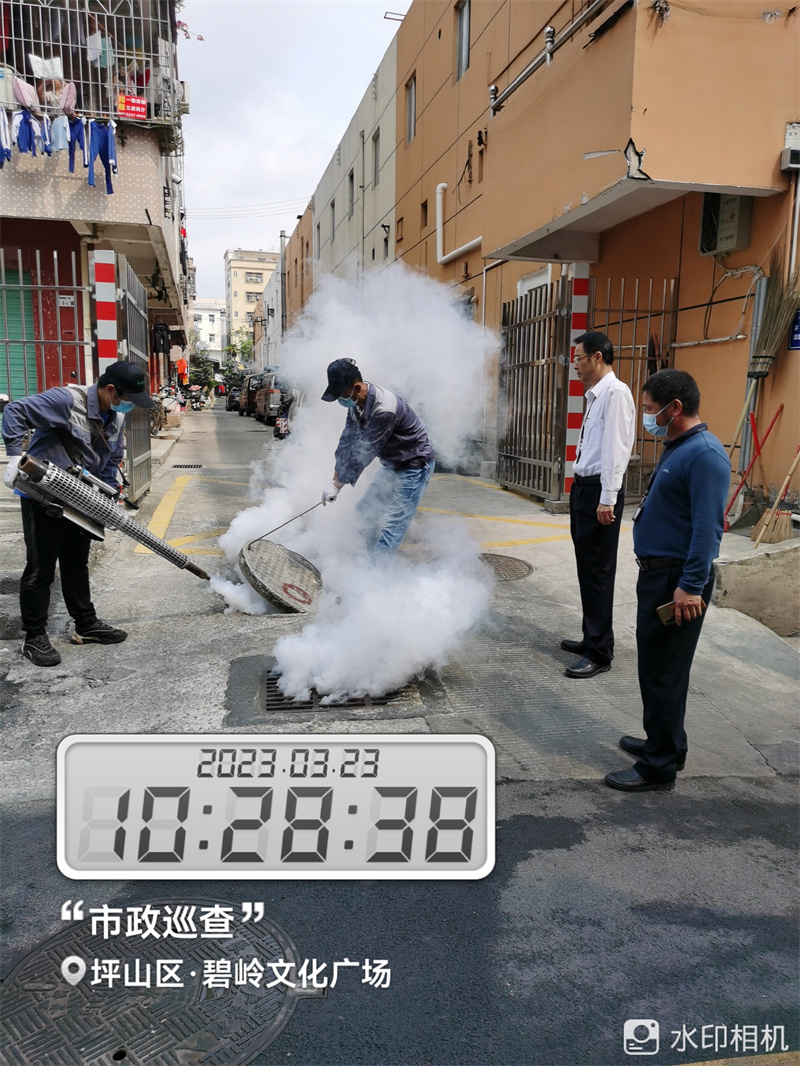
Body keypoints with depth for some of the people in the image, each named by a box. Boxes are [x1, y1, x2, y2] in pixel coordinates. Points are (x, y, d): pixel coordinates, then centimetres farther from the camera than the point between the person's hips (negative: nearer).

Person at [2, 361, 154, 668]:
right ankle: (34, 638, 13)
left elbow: (111, 463, 10)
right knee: (40, 570, 2)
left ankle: (86, 625, 30)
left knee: (77, 566, 18)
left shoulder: (116, 419, 3)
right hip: (43, 501, -8)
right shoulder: (67, 400, -22)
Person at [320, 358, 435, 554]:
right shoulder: (356, 403, -4)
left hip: (413, 466, -9)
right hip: (391, 464, 9)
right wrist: (335, 478, -6)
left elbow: (365, 451, -28)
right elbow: (347, 441, -1)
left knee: (390, 527, -11)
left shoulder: (384, 409, -32)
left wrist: (338, 485, -20)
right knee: (366, 512, 15)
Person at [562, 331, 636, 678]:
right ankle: (592, 638, 29)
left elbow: (615, 449, -19)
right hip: (583, 488, 10)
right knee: (587, 569, 17)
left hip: (599, 492, -10)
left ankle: (599, 653, 6)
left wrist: (607, 499, -22)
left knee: (598, 572, -3)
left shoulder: (615, 393, -13)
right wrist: (582, 490, 15)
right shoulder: (595, 395, 16)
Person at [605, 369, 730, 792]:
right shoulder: (677, 448, 13)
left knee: (663, 673, -2)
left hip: (677, 582, -10)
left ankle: (659, 767, 10)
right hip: (658, 573, 10)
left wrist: (691, 586, -26)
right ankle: (665, 743, 35)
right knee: (656, 666, 19)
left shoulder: (704, 454, -19)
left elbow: (707, 527, -24)